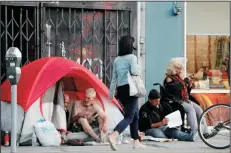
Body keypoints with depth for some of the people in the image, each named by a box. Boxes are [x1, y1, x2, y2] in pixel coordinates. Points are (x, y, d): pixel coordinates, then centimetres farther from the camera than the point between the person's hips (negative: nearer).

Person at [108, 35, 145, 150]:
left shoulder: (117, 60, 10)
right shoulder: (132, 57, -6)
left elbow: (114, 78, 10)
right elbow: (134, 71, -20)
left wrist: (111, 93, 12)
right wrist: (138, 73, 2)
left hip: (120, 89, 7)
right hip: (130, 88, -7)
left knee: (135, 115, 18)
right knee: (129, 116, -9)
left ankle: (136, 142, 21)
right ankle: (113, 136, -30)